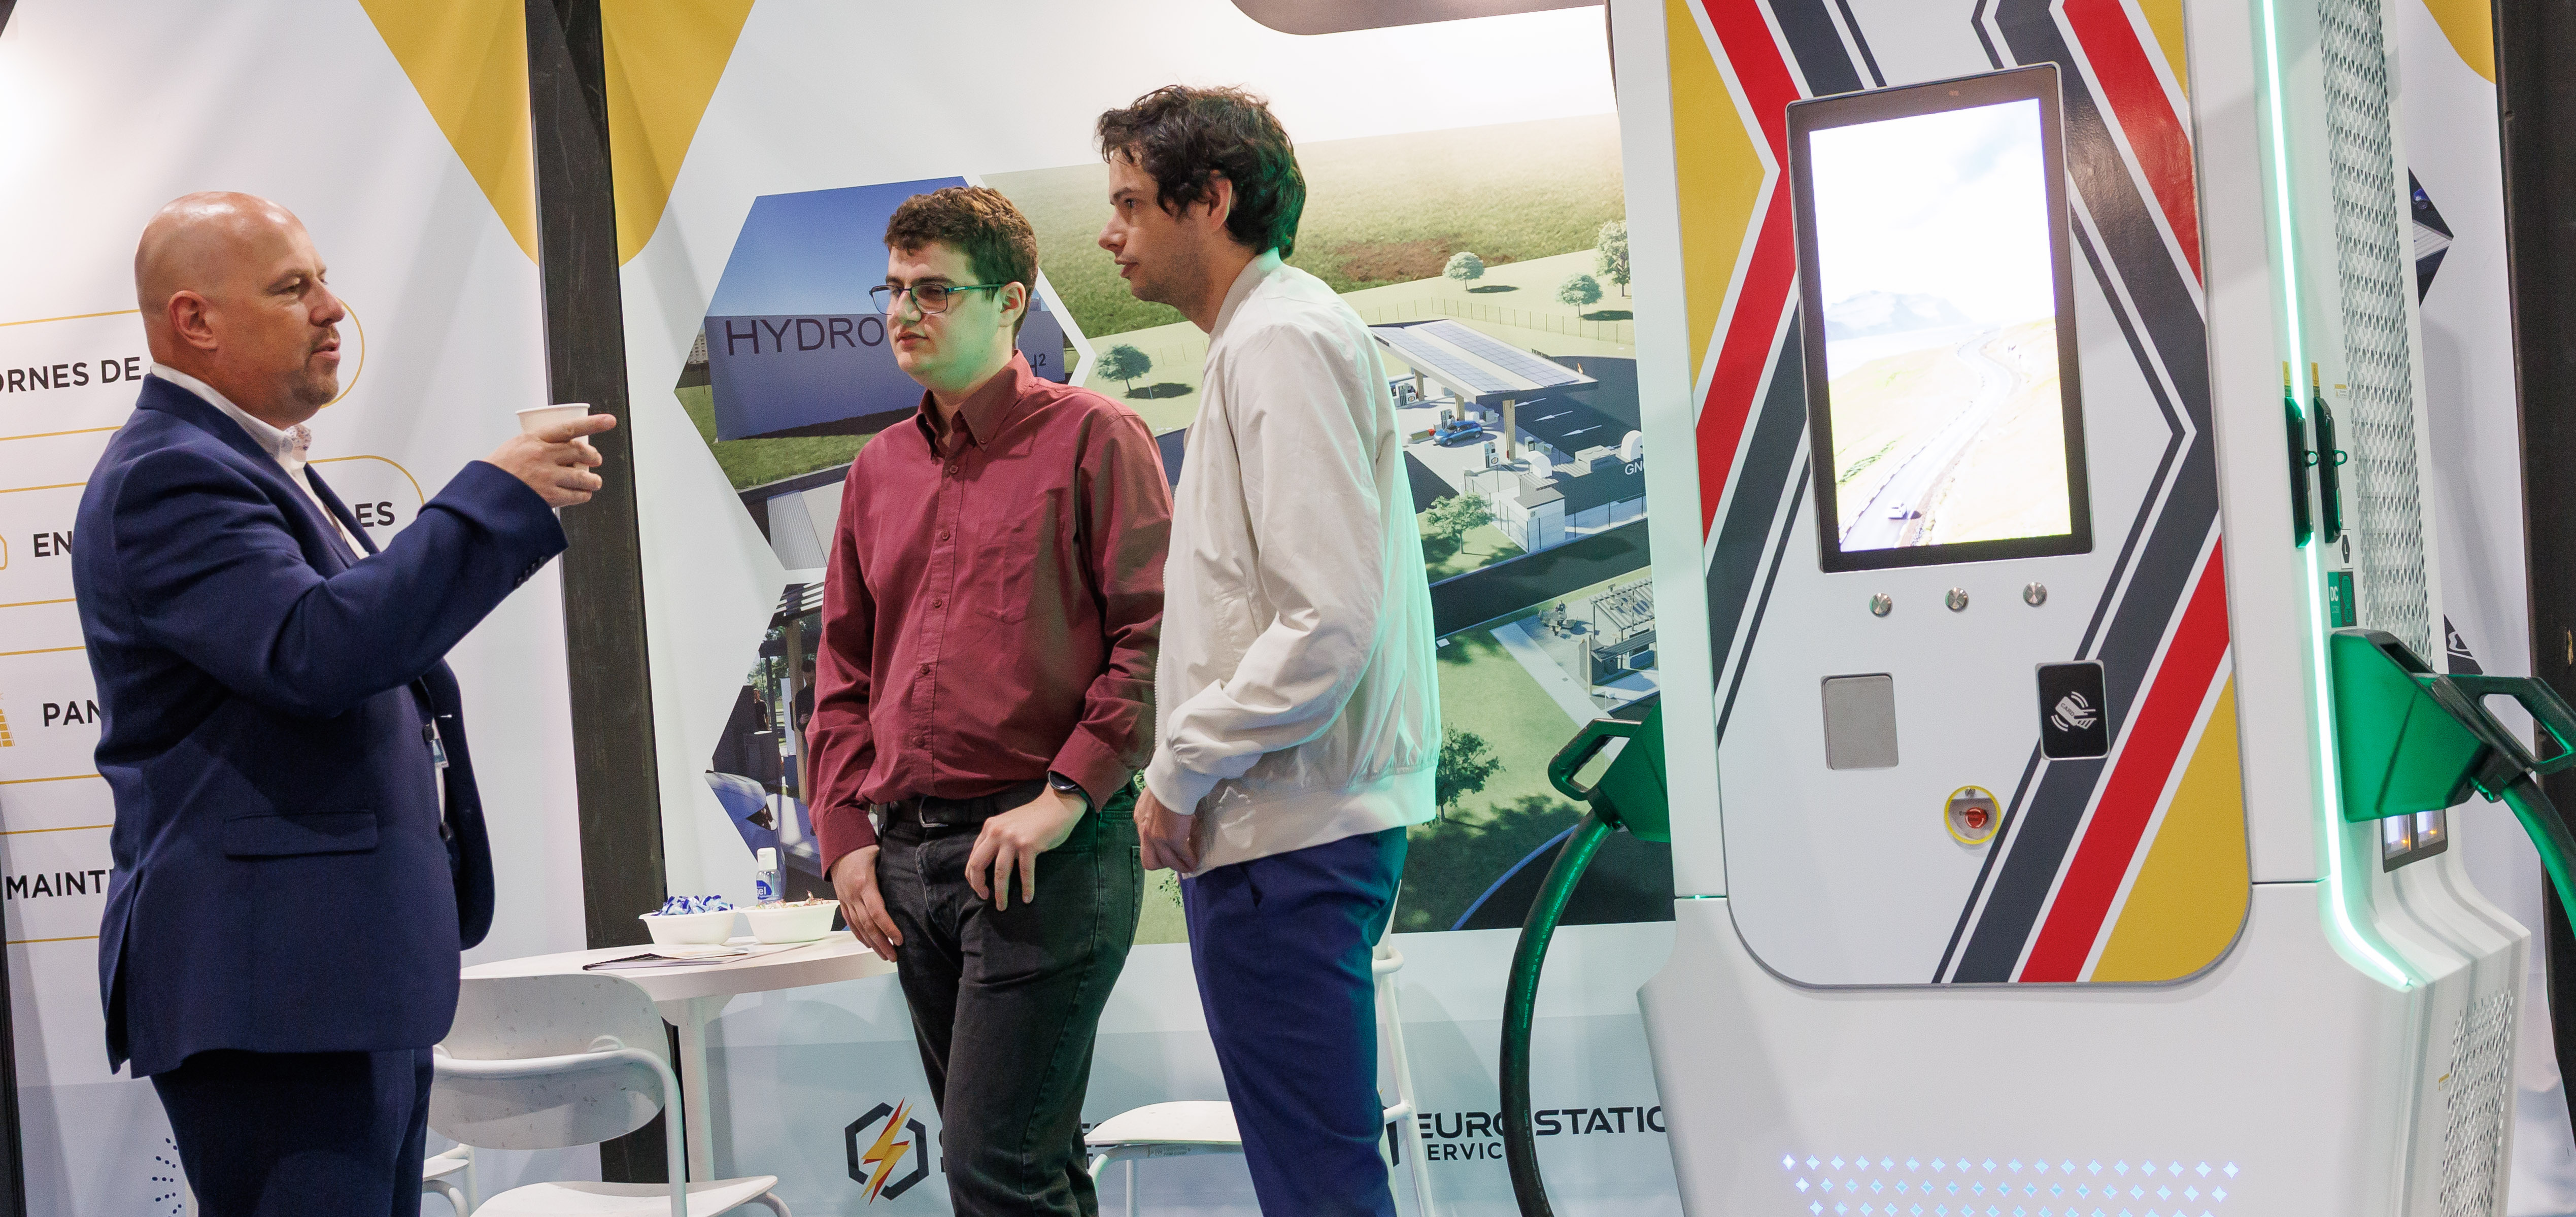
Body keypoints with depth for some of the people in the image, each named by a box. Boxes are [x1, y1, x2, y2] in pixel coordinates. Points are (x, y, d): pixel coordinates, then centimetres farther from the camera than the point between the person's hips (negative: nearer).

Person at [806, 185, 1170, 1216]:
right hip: (909, 858, 7)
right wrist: (846, 837, 9)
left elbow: (1157, 634, -10)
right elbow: (843, 668, 20)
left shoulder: (1091, 439, -2)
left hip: (1048, 856, -6)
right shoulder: (878, 469, 17)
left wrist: (1065, 798, -16)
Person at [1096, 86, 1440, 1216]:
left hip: (1282, 835, -11)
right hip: (1294, 817, 11)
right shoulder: (1268, 333, 18)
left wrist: (1180, 772, -13)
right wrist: (1188, 770, 17)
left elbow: (1329, 627, -22)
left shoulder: (1281, 342, -14)